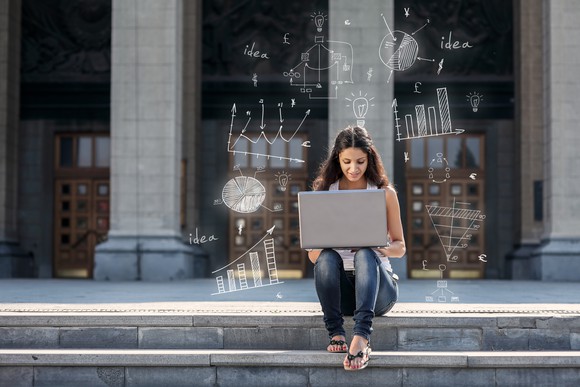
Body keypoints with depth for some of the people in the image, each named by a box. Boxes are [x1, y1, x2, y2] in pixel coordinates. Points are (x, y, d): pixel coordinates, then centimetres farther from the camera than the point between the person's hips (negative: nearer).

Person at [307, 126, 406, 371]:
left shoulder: (385, 193, 6)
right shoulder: (323, 193, 9)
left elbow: (400, 247, 10)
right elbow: (313, 254, 8)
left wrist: (384, 249, -15)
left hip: (378, 286, -1)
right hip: (340, 287, 1)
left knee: (365, 254, -35)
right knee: (327, 256, -32)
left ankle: (361, 337, -53)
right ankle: (335, 332, -34)